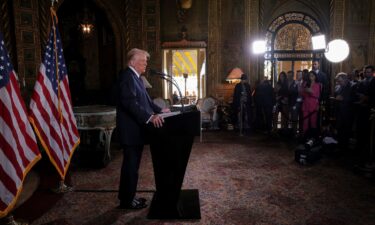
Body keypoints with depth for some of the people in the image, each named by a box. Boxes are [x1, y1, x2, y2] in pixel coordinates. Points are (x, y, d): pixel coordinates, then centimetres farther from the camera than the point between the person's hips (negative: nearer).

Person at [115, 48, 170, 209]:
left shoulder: (136, 77, 17)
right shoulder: (127, 76, -16)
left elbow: (144, 99, 24)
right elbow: (130, 102, -28)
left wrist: (159, 110, 19)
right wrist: (150, 117, -33)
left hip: (136, 128, 10)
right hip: (130, 129, -10)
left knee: (132, 164, 16)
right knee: (131, 165, -1)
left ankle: (128, 197, 27)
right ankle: (127, 201, 12)